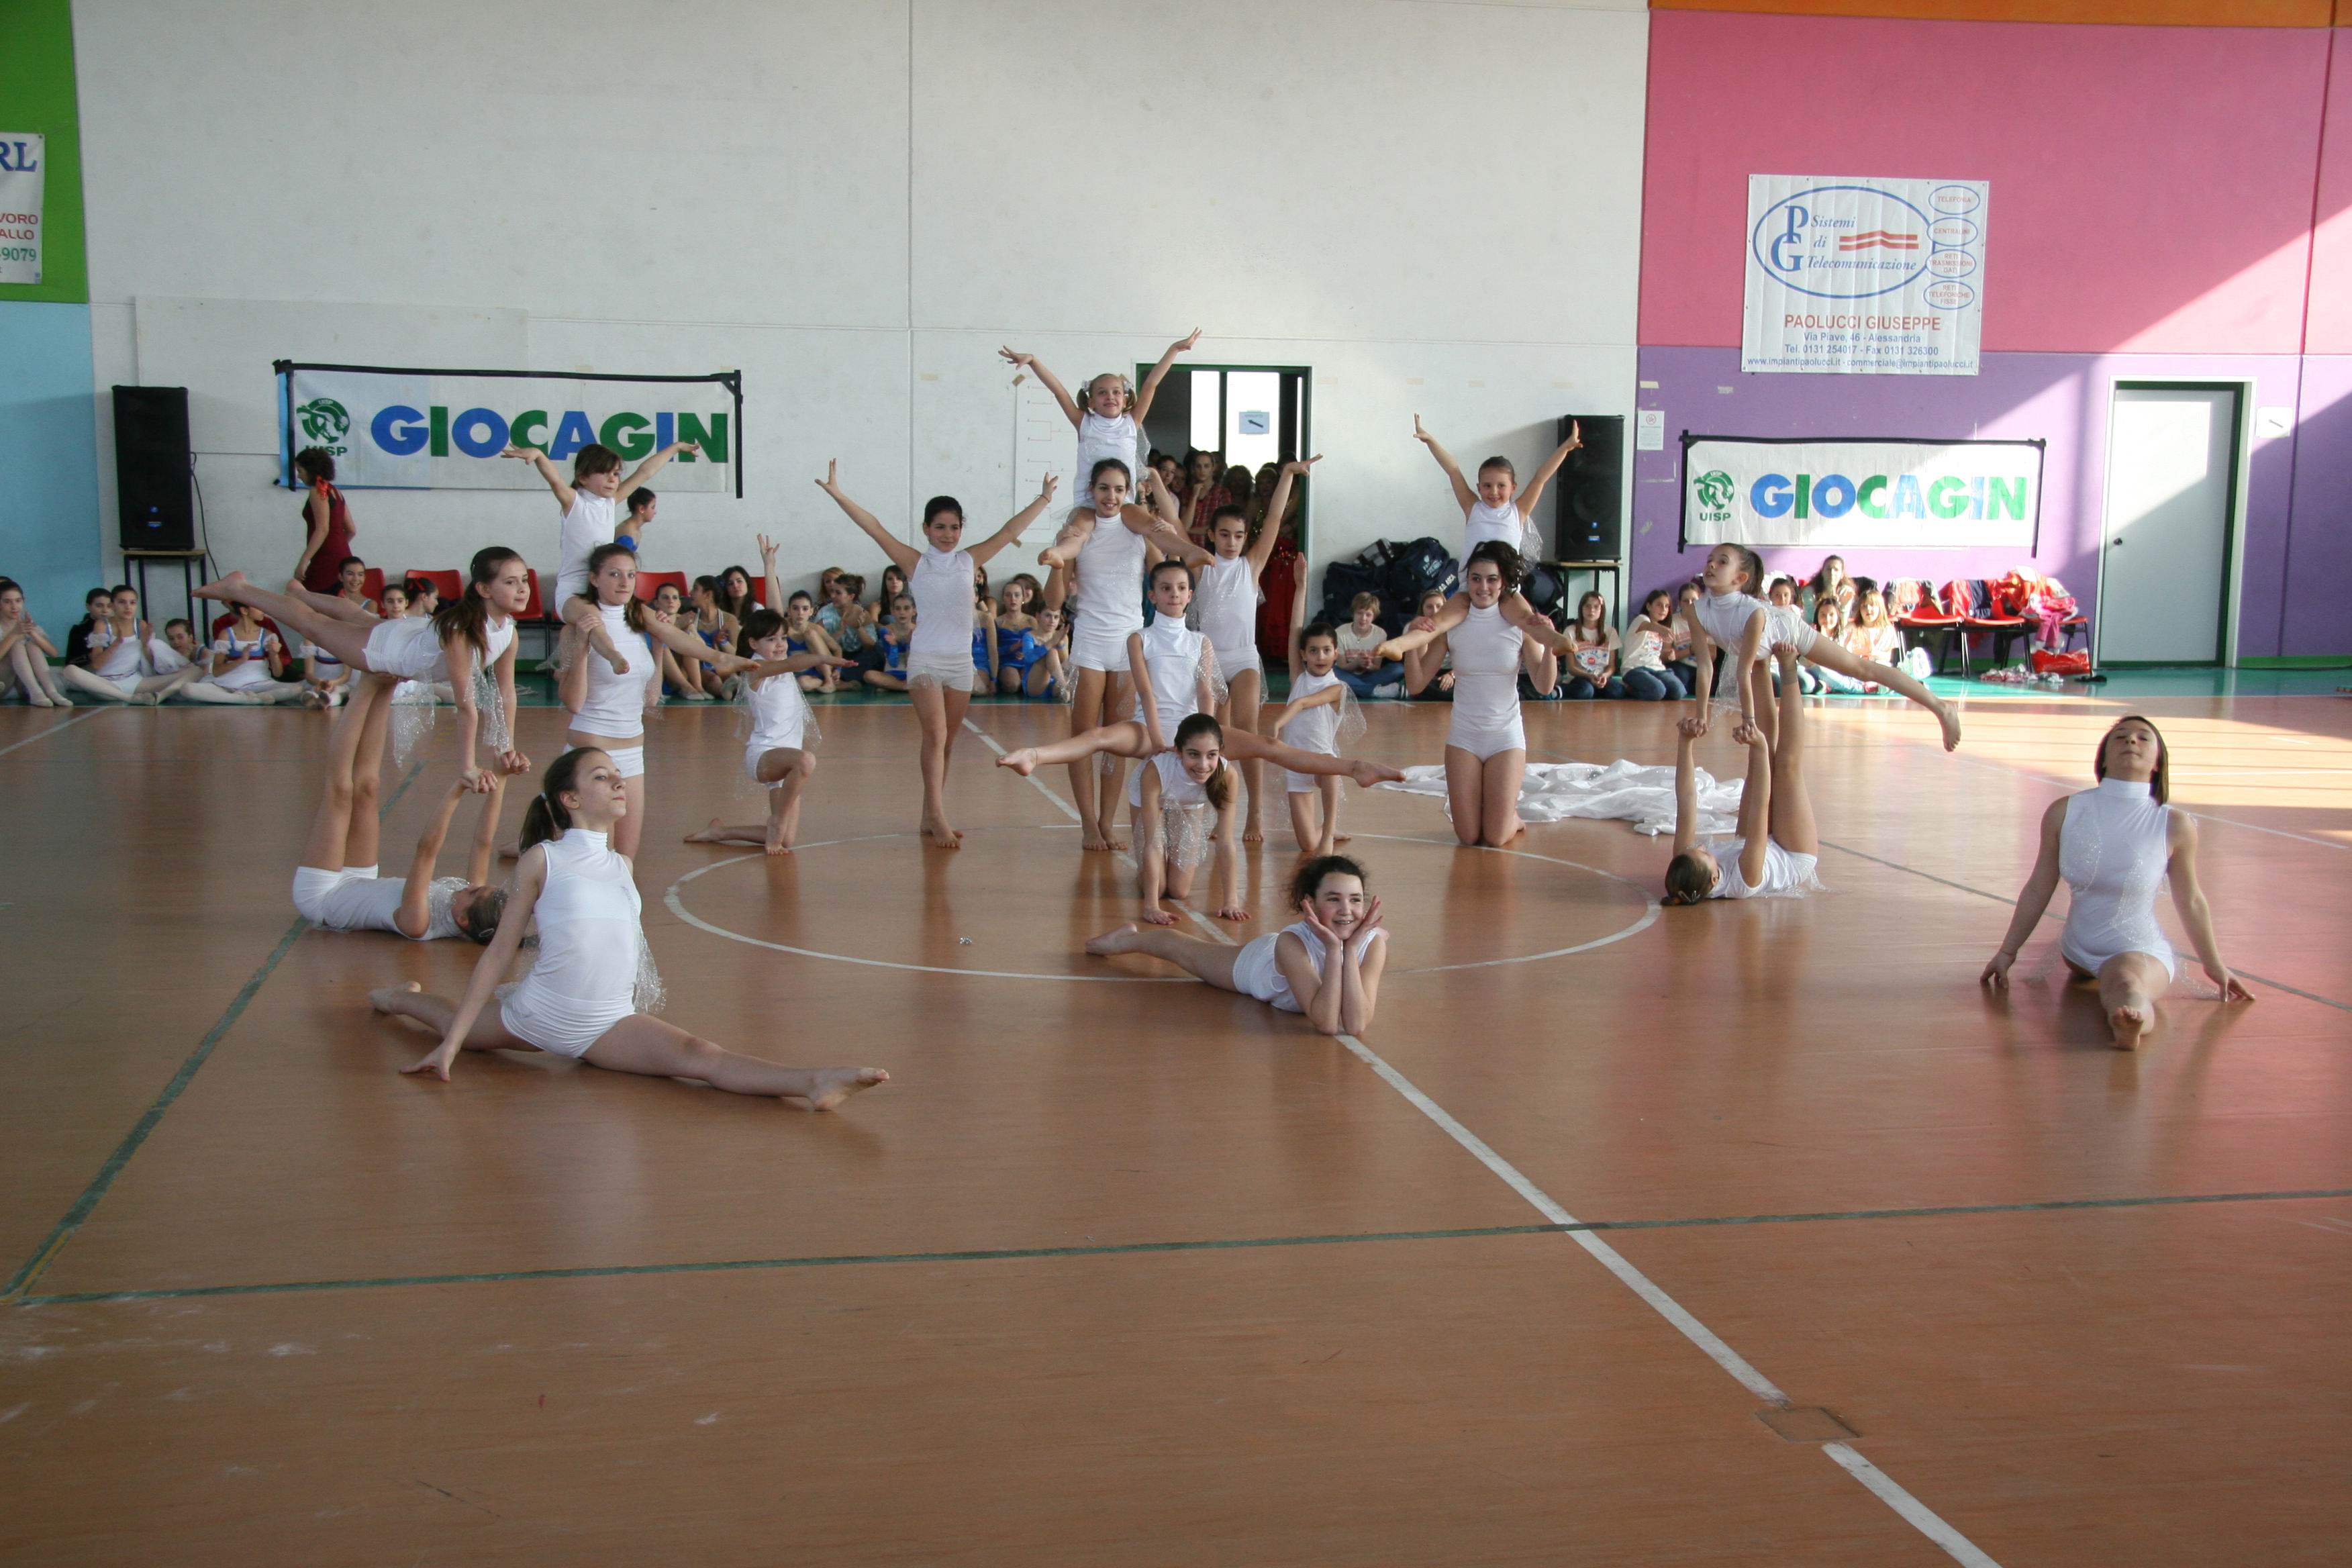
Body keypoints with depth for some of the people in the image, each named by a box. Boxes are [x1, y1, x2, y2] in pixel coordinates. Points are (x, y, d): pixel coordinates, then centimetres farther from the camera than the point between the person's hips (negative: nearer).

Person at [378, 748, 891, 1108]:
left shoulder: (622, 865, 9)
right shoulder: (542, 860, -5)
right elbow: (500, 951, -4)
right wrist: (451, 1042, -6)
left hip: (609, 1024, 2)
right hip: (536, 1011, -1)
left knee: (698, 1056, -22)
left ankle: (813, 1083, -41)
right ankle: (400, 998, 50)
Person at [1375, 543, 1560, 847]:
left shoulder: (1519, 624, -7)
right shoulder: (1451, 625, -5)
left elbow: (1544, 685, -11)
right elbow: (1416, 684, -7)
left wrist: (1549, 645, -27)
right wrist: (1412, 642, -22)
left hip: (1506, 736, -1)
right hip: (1463, 735, 1)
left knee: (1496, 839, -3)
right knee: (1469, 837, 1)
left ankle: (1511, 815, 32)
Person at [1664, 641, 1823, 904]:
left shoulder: (1684, 871, -33)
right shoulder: (1742, 881, -46)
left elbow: (1686, 800, -30)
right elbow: (1760, 805, -50)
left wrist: (1684, 742, -35)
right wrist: (1760, 748, -53)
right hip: (1796, 857, -4)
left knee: (1761, 764, 0)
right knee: (1787, 765, -10)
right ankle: (1788, 669, 8)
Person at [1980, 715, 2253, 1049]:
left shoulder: (2176, 826, -12)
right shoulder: (2065, 813, -7)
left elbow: (2191, 902, 3)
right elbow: (2038, 889, 3)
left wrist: (2215, 967, 13)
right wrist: (2007, 952, 8)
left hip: (2141, 950, -9)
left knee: (2125, 985, -34)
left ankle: (2133, 1021, -64)